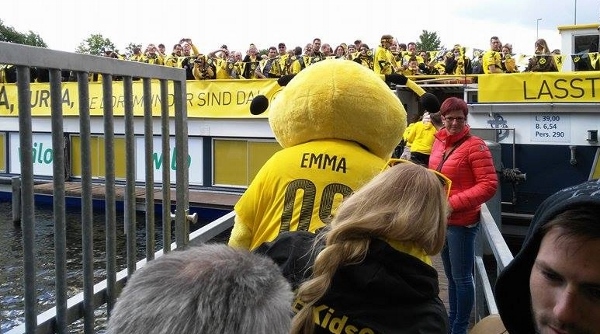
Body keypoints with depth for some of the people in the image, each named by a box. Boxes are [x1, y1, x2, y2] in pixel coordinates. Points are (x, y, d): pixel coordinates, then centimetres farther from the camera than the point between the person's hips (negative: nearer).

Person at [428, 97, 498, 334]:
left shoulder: (474, 145, -13)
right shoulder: (438, 142, 8)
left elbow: (489, 185, -18)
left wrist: (454, 203, -21)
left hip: (462, 222, -7)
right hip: (441, 220, 7)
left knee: (462, 277, 2)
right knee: (451, 275, 20)